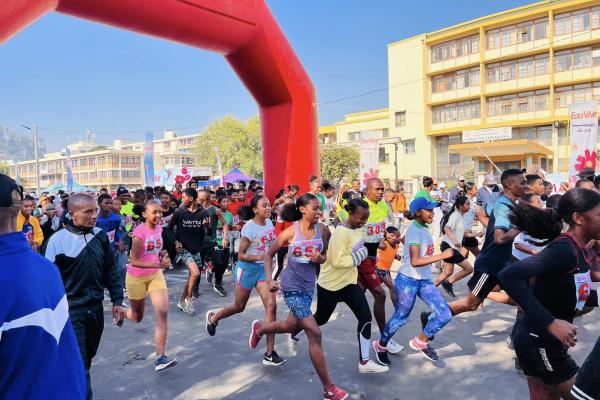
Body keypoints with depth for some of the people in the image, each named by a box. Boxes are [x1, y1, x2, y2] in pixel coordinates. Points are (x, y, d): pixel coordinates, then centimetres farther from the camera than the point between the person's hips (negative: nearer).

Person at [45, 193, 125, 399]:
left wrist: (117, 301, 5)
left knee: (88, 358, 19)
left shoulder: (101, 236, 0)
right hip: (70, 311, -5)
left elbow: (111, 272, 7)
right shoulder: (58, 239, -13)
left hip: (96, 309, 5)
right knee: (78, 364, -3)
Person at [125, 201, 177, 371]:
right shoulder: (139, 232, -22)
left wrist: (162, 253, -3)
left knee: (162, 313, -11)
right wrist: (158, 265, -33)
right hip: (137, 278, -5)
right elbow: (134, 261, -23)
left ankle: (160, 358, -8)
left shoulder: (159, 228, -2)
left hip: (156, 275, 5)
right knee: (137, 318, 15)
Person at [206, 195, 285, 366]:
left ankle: (270, 353, -2)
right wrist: (258, 257, -32)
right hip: (247, 268, -5)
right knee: (239, 307, 13)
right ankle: (213, 317, 46)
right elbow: (240, 255, -18)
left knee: (271, 305, -9)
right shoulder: (249, 228, -19)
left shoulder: (269, 222, -1)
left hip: (263, 268, 5)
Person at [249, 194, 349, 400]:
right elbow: (269, 254, -6)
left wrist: (319, 258, -17)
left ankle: (259, 329, 57)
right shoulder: (291, 231, -16)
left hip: (308, 287, 6)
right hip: (292, 288, -6)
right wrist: (269, 279, -17)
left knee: (291, 326, 25)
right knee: (315, 333, -9)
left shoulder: (323, 230, -5)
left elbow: (325, 257, 7)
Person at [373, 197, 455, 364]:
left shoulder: (422, 228, 6)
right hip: (408, 281, -8)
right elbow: (414, 262, -30)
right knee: (400, 318, 7)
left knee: (445, 314, -3)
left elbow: (403, 239, 24)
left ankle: (420, 342, 19)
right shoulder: (414, 230, -21)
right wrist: (442, 256, -31)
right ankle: (381, 346, 32)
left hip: (425, 281, 8)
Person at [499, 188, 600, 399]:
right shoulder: (565, 249, -23)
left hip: (543, 338, 9)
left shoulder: (580, 250, 4)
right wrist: (551, 323, -33)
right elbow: (509, 276, -35)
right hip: (538, 341, -9)